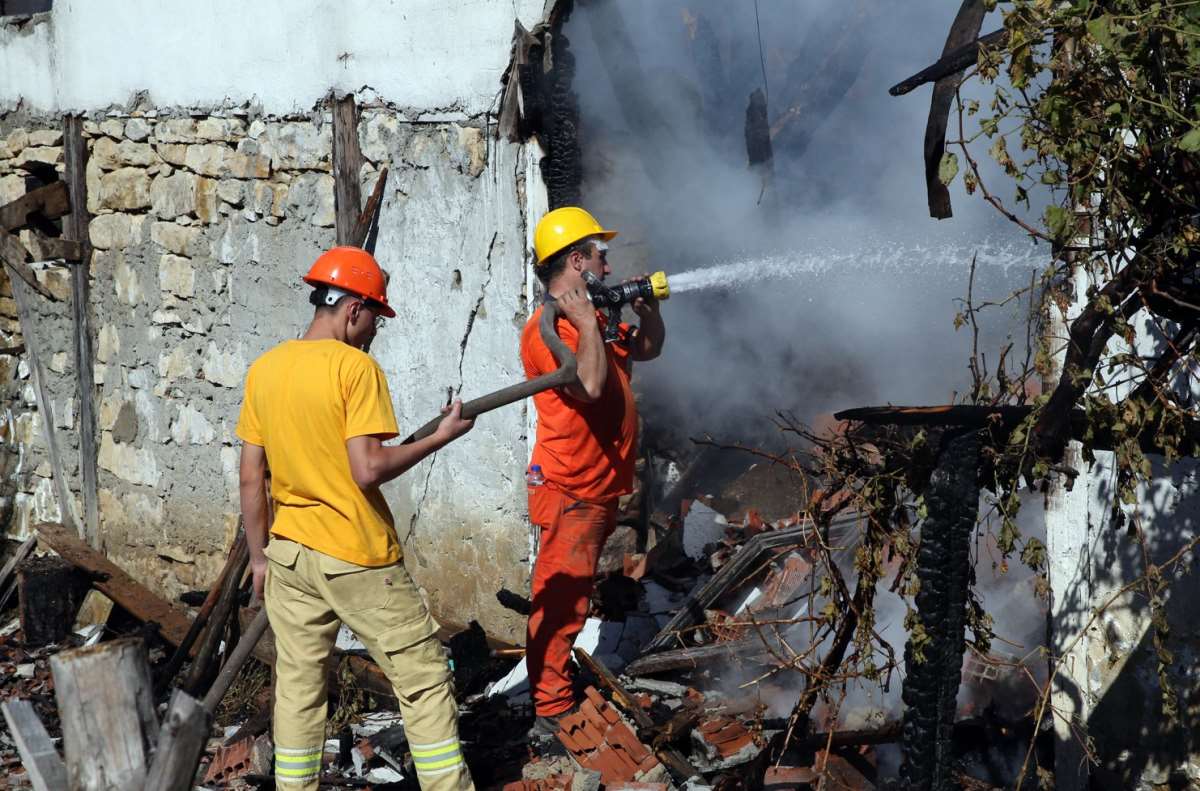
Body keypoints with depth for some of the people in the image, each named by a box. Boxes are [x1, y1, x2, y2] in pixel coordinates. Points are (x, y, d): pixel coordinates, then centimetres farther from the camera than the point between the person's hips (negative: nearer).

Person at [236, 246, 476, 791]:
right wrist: (442, 437, -9)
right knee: (423, 679, 4)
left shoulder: (264, 369, 5)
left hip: (289, 556, 6)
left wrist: (258, 557, 14)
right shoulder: (355, 367, -13)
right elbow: (368, 470, -20)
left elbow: (251, 478, 7)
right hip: (356, 558, -6)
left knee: (298, 689, 11)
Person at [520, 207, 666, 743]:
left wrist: (649, 307, 9)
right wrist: (585, 321, -22)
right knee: (559, 606, -9)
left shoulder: (592, 322, 15)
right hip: (570, 493, -10)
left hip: (600, 490, 10)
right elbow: (590, 385, -30)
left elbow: (647, 350, 26)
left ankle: (562, 698, 26)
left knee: (571, 603, 17)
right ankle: (551, 718, -6)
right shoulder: (546, 328, -16)